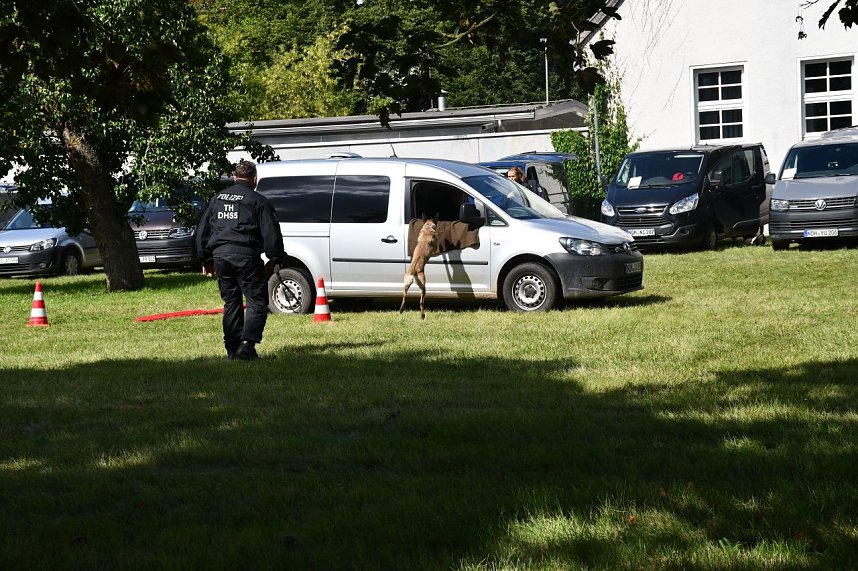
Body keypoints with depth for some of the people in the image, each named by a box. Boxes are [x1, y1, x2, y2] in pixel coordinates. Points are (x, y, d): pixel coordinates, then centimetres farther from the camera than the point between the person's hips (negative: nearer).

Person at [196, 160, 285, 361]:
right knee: (257, 302, -2)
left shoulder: (217, 199, 18)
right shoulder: (258, 201, 1)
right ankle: (247, 344, -17)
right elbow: (271, 233, -4)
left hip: (220, 255, 6)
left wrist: (206, 260, 26)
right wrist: (276, 260, 0)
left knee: (231, 303, 14)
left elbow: (202, 231, 21)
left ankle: (232, 349, 12)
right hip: (245, 256, -5)